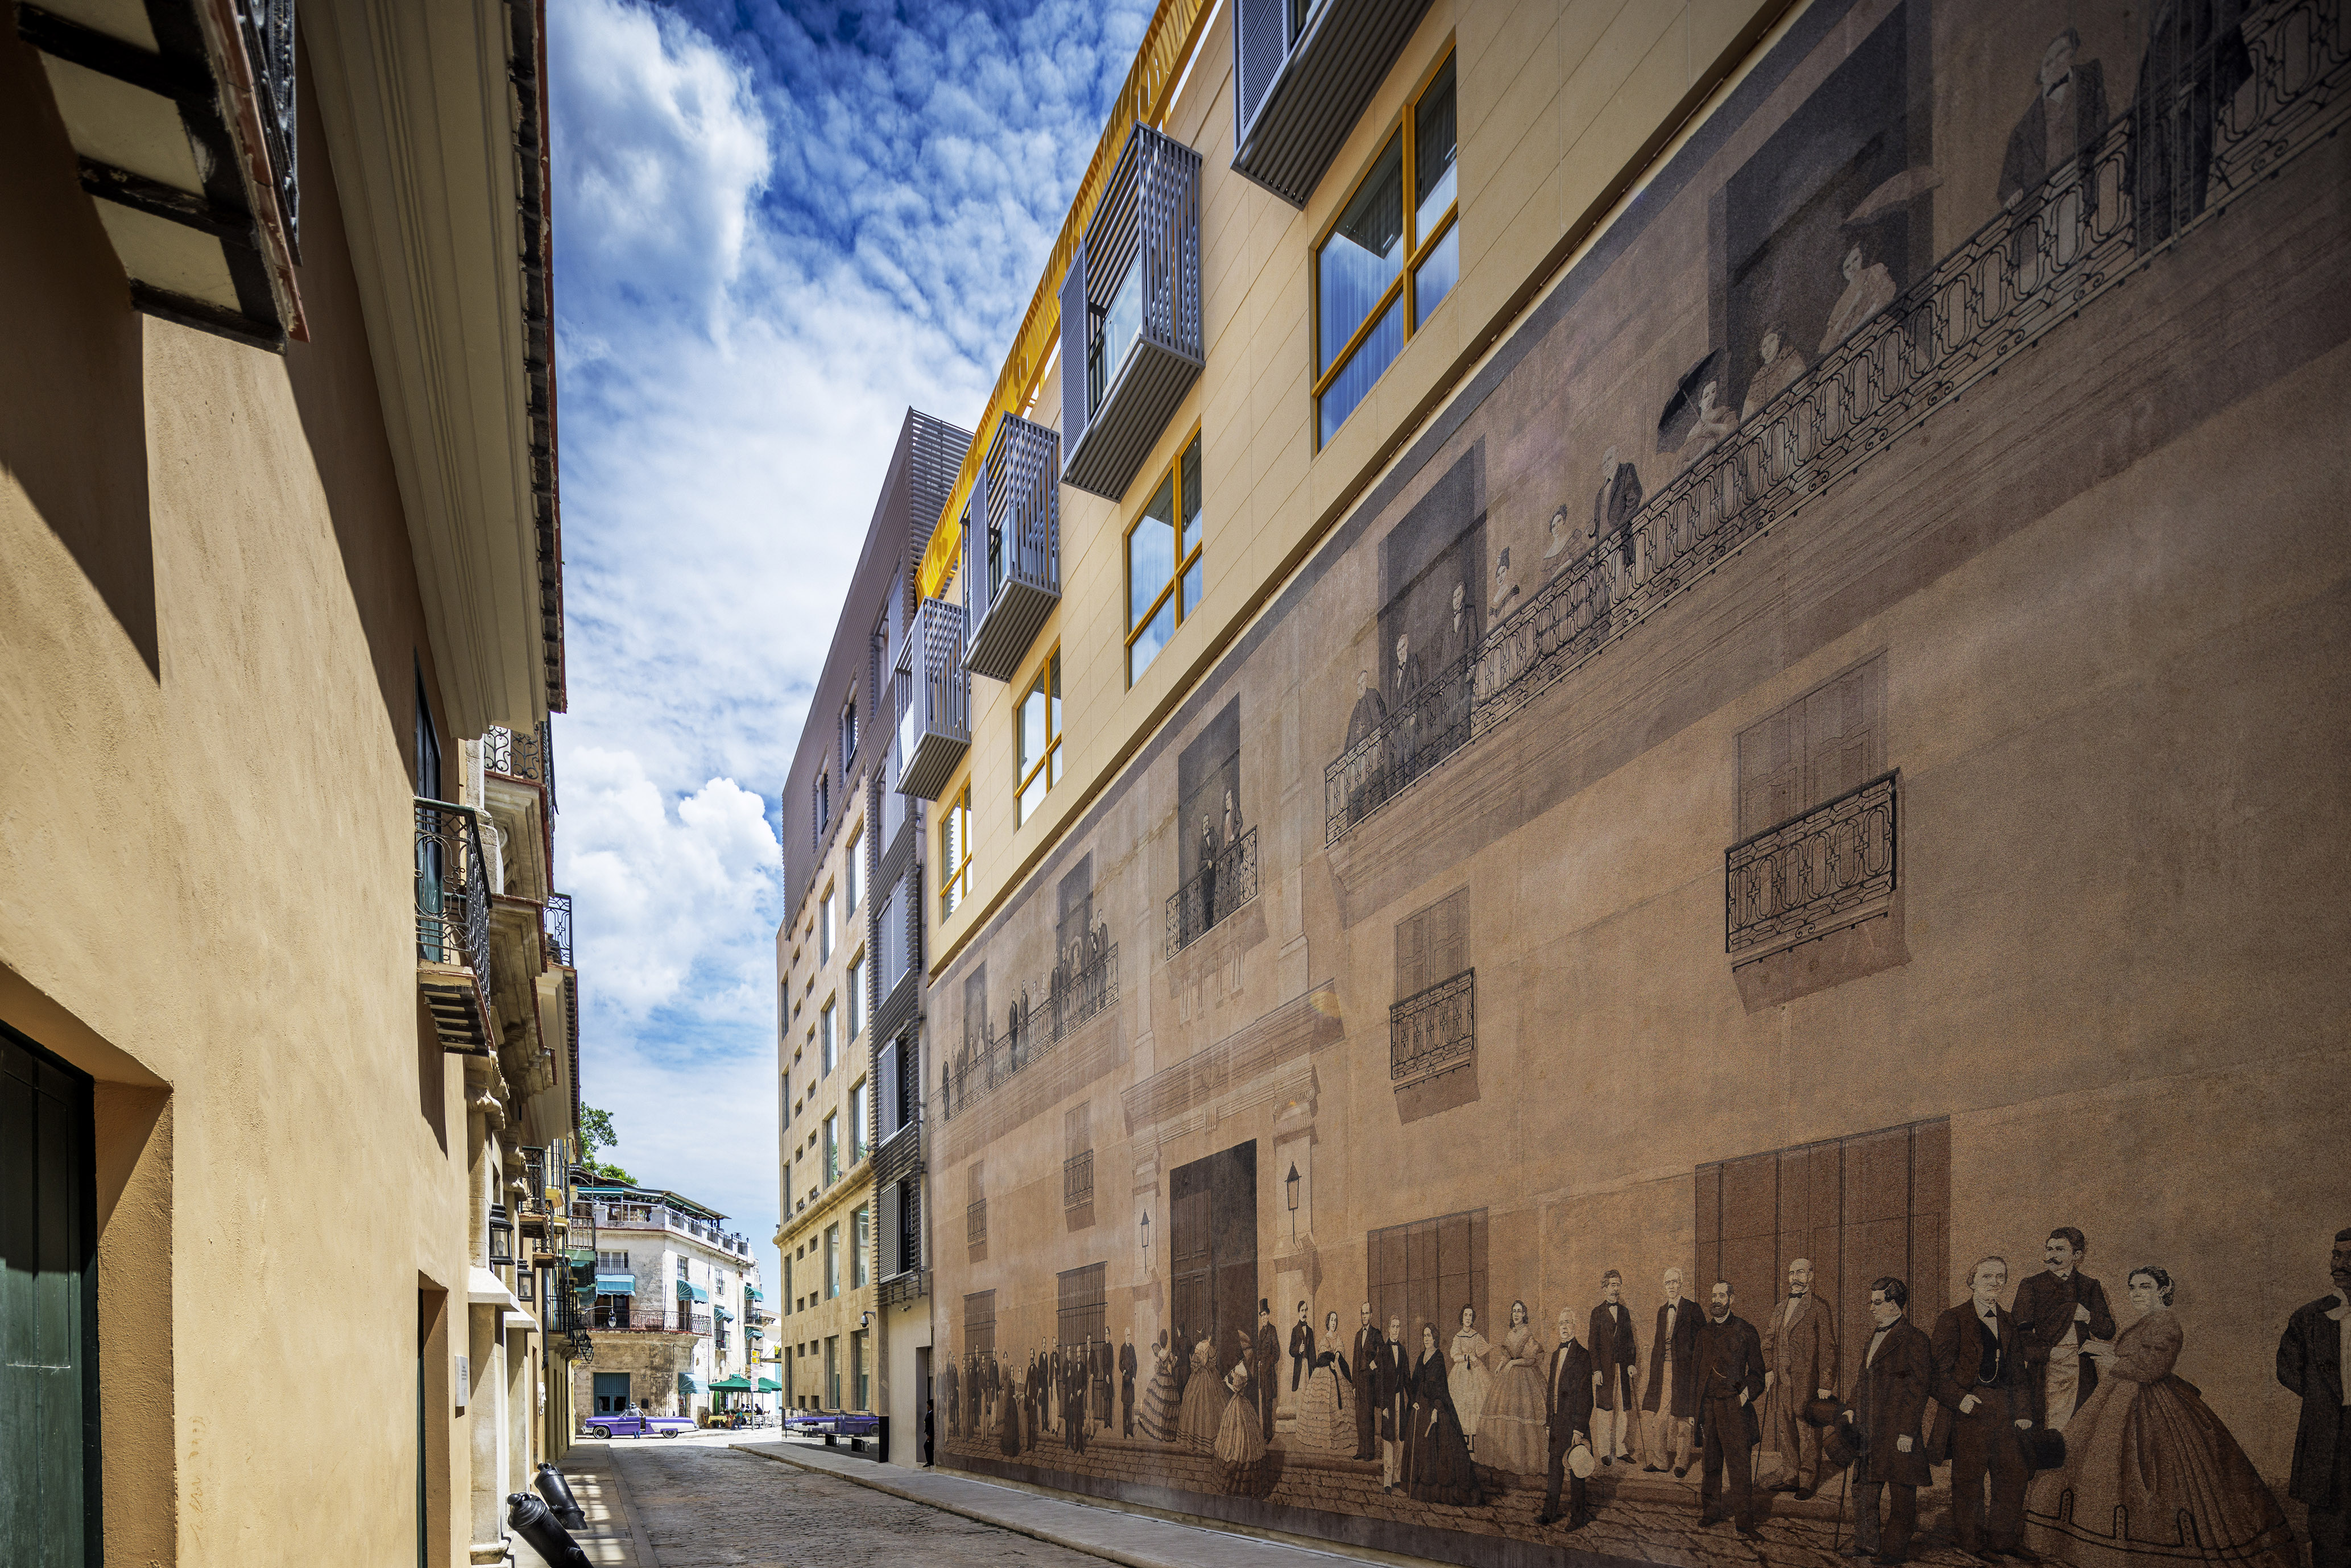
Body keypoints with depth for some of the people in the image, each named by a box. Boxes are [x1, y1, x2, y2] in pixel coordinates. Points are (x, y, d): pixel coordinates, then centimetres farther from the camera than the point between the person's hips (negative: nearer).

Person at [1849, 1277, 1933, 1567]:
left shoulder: (1913, 1338, -12)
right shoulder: (1874, 1338, 15)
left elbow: (1919, 1387, -15)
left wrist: (1907, 1431, -17)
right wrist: (1855, 1415, 14)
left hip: (1898, 1431, -8)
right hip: (1870, 1430, 9)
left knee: (1902, 1493, 4)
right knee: (1864, 1487, 13)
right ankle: (1867, 1543, 25)